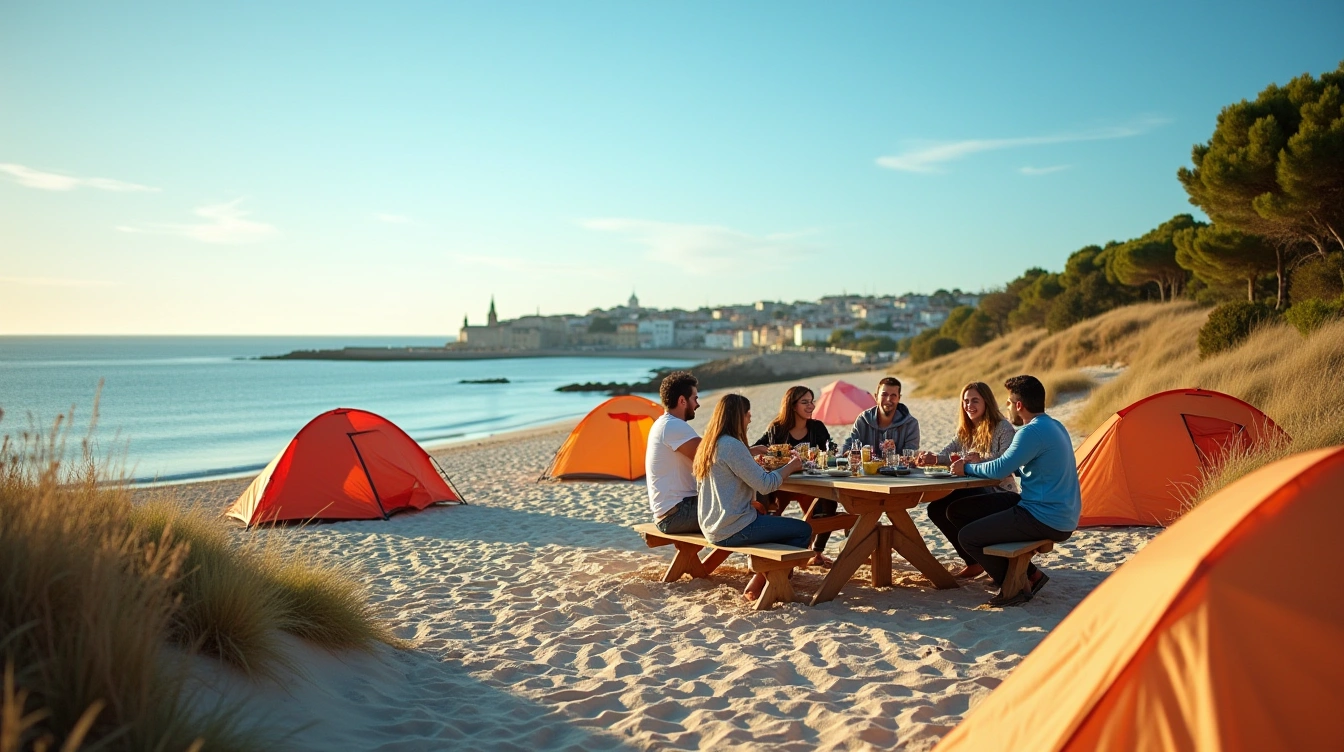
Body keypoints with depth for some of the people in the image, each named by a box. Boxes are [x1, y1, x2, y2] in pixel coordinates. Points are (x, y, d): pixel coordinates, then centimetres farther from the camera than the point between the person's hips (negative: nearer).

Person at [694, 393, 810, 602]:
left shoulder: (709, 444, 9)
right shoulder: (731, 445, -18)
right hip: (731, 530, -10)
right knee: (803, 530, -1)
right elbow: (765, 484, -18)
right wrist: (791, 467, -4)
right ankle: (756, 588, 5)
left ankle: (758, 582, 19)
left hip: (713, 528, 10)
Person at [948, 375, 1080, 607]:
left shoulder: (1033, 432, -19)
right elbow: (1017, 467, 20)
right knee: (958, 511, 9)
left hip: (1046, 521, -10)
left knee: (967, 536, -7)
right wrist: (977, 464, 14)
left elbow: (1000, 469, -20)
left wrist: (967, 468, -1)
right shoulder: (1054, 427, 13)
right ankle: (1027, 574, 13)